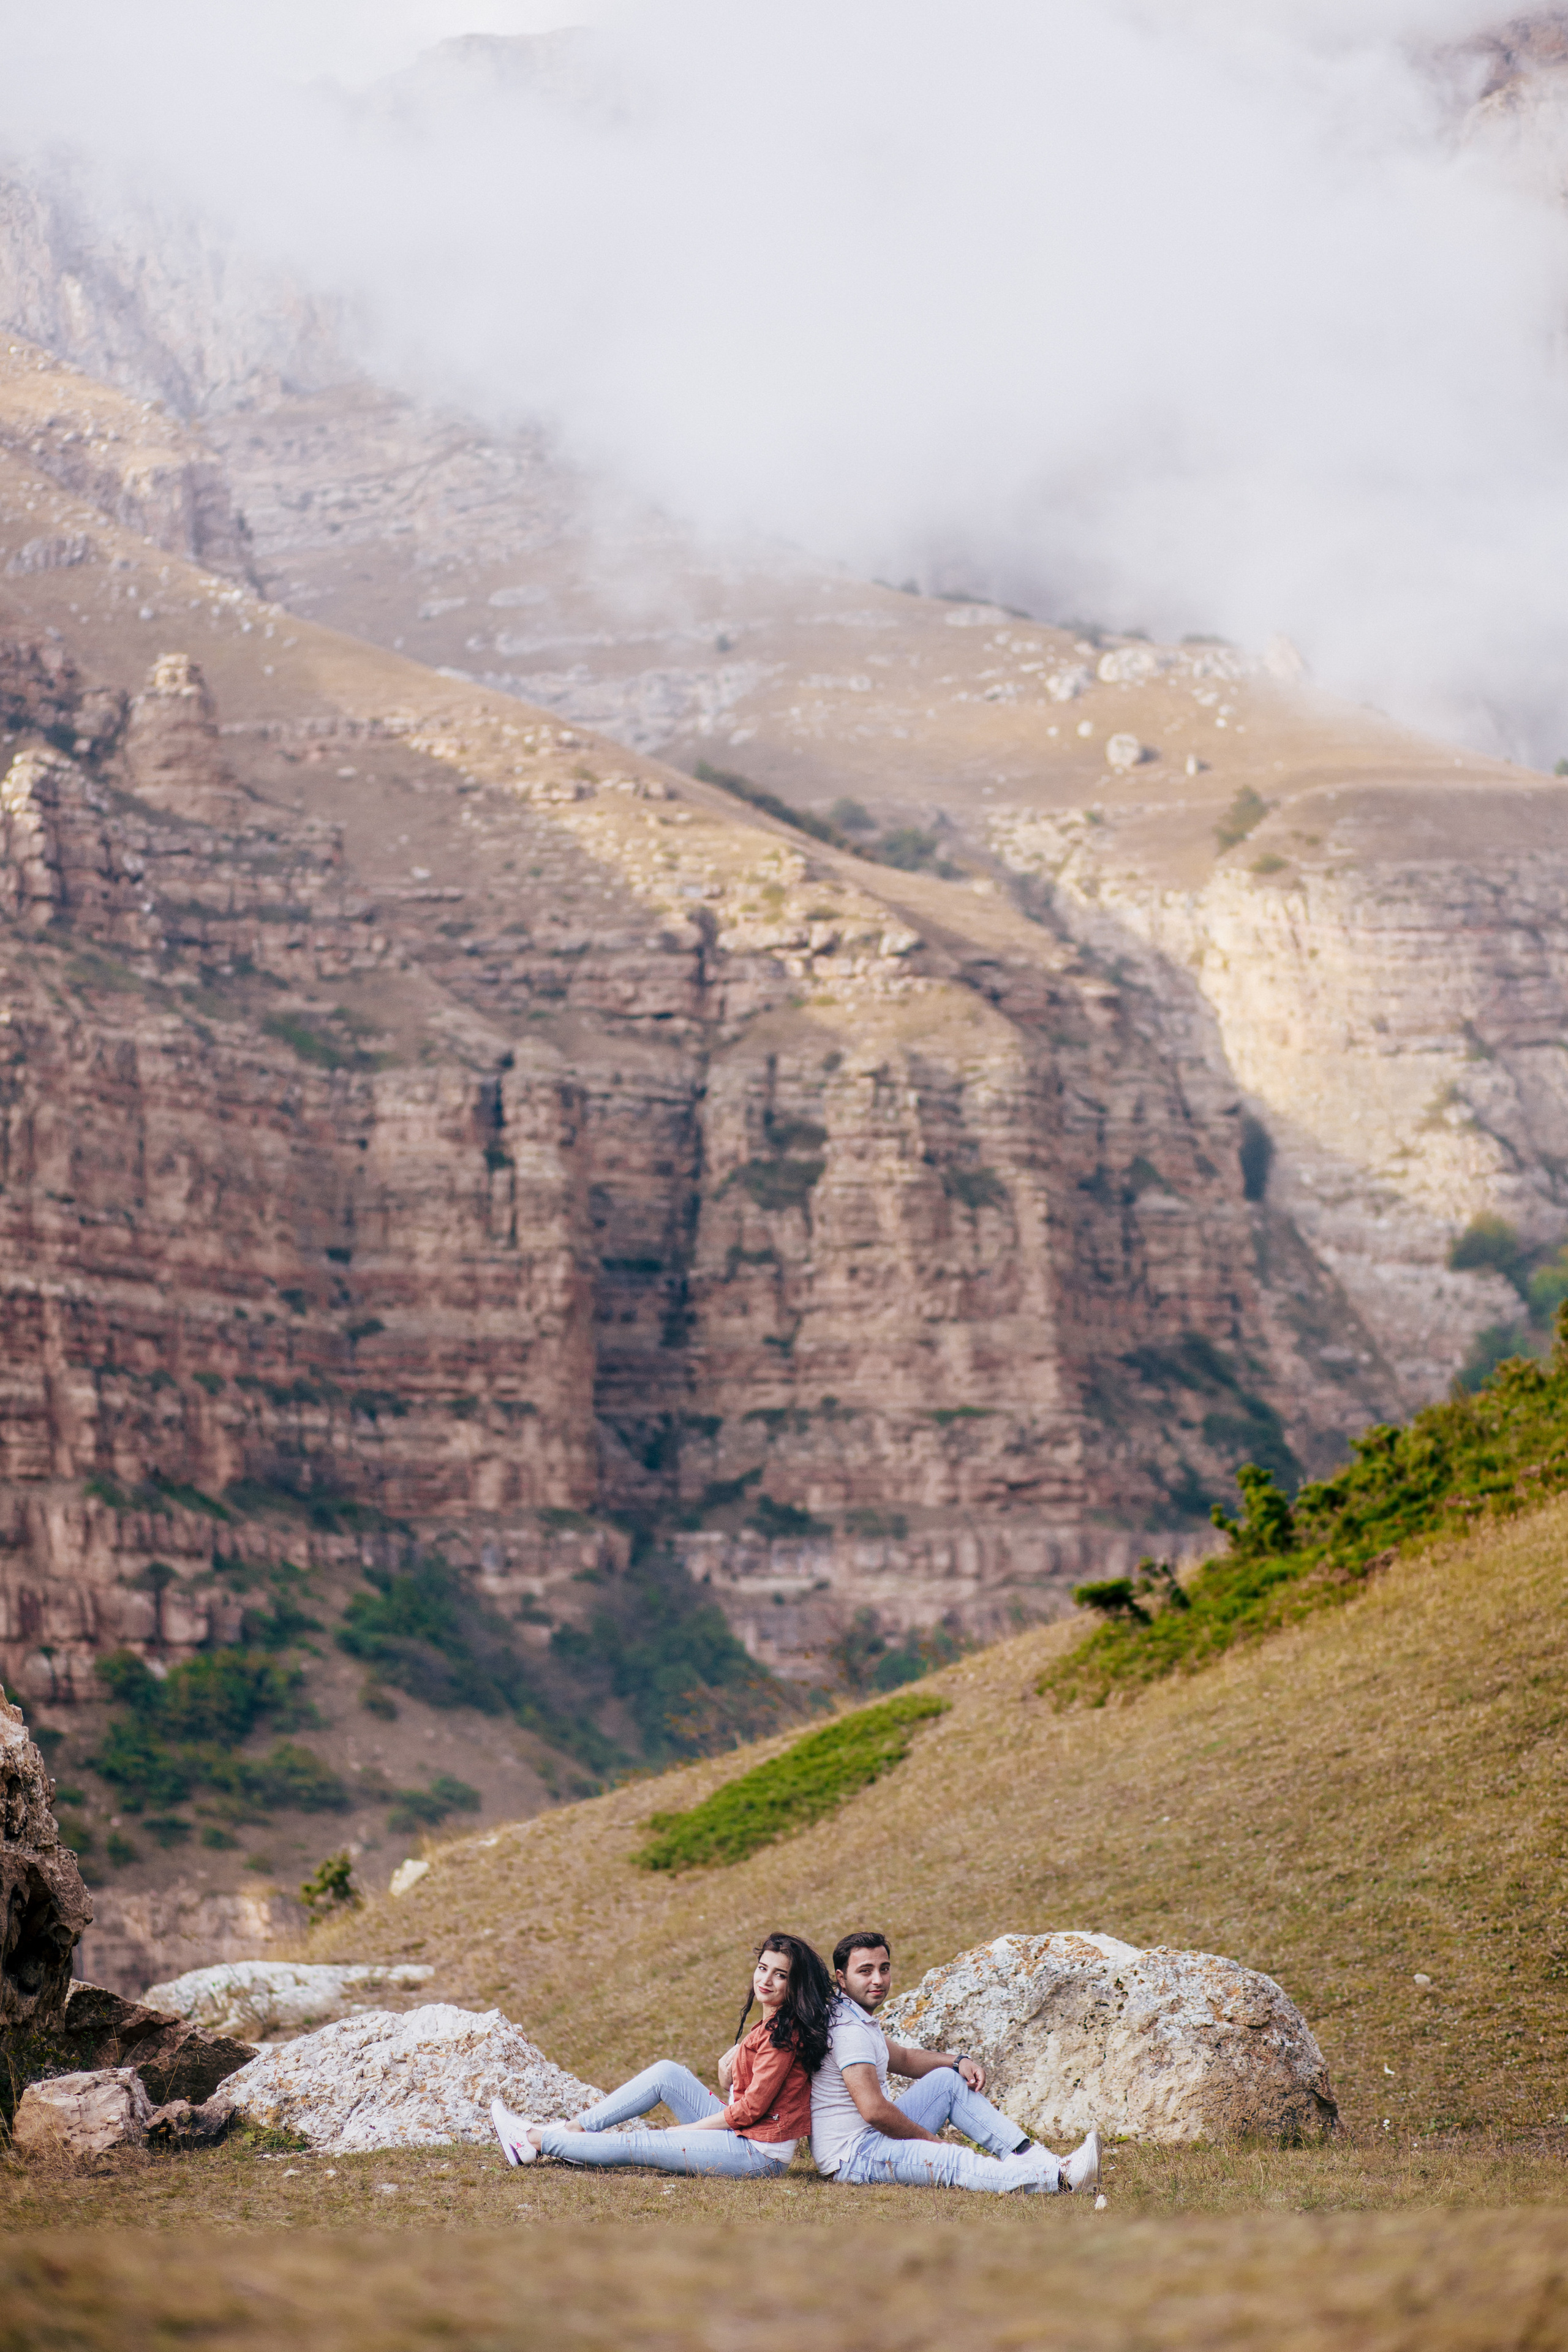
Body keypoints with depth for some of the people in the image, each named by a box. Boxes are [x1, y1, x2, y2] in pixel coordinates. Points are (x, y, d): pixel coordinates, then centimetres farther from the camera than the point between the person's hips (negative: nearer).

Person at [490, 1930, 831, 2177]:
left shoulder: (786, 2034, -17)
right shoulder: (772, 2025, 12)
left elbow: (750, 2109, -18)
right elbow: (735, 2095, 16)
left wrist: (687, 2128, -8)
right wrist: (726, 2071, -5)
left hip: (760, 2155, -9)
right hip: (743, 2135, 9)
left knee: (631, 2145, -6)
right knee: (667, 2072, 5)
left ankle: (534, 2141, 8)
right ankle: (572, 2130, 7)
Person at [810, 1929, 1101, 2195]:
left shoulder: (858, 2018, 14)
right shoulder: (849, 2031, -20)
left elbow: (902, 2059, 27)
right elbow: (874, 2110, -27)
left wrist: (959, 2061, 9)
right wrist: (929, 2139, -13)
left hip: (874, 2136, 11)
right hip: (852, 2157, -11)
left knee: (947, 2079, 12)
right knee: (955, 2163, -28)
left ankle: (1030, 2157, 0)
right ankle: (1060, 2178, -39)